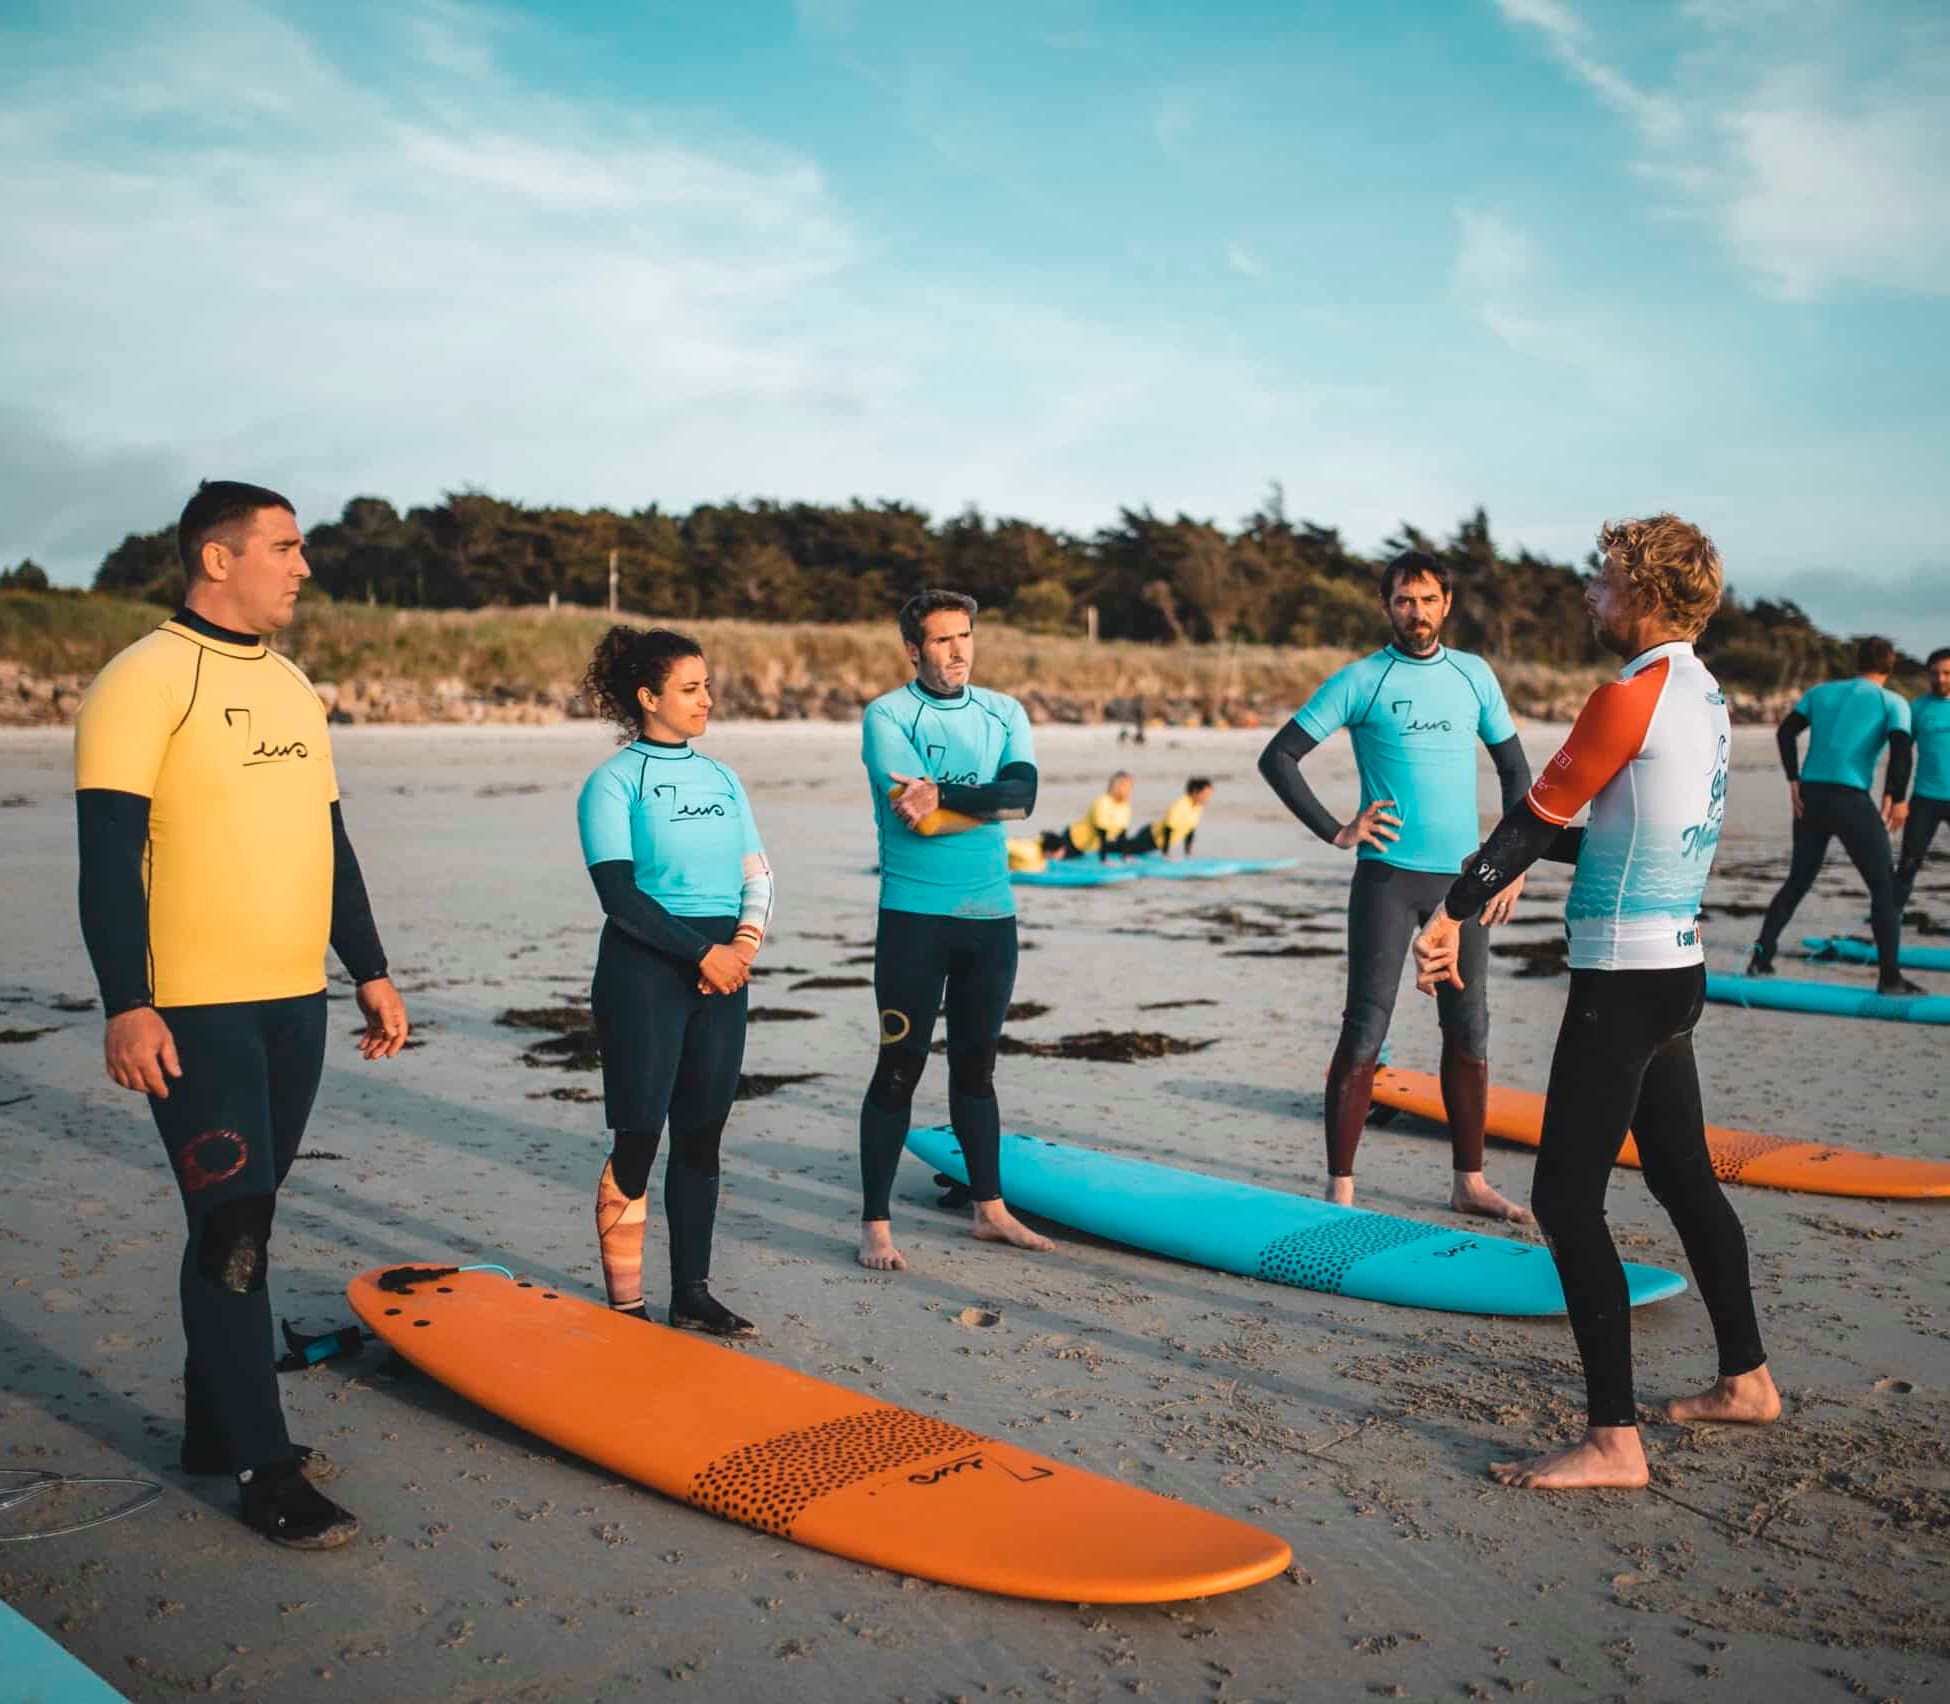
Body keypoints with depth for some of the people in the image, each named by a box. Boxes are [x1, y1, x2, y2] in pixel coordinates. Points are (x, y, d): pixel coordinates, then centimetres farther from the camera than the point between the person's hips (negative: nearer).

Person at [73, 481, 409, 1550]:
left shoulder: (292, 688, 15)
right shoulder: (145, 679, -9)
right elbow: (108, 854, -14)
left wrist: (370, 970, 17)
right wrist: (126, 1006, -20)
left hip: (294, 1002, 7)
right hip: (195, 1012, -7)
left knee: (245, 1223, 14)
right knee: (231, 1231, -4)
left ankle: (214, 1429, 27)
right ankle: (264, 1472, 4)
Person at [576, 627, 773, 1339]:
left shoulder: (723, 779, 13)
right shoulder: (613, 782, -5)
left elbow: (757, 877, 11)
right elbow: (619, 893, -13)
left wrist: (745, 940, -8)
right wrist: (701, 951, -15)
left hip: (721, 969, 6)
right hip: (644, 969, -6)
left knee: (701, 1135, 10)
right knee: (637, 1140, -3)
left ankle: (692, 1293, 20)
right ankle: (625, 1306, 7)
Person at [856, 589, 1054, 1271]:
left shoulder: (1004, 713, 9)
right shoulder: (887, 715, -5)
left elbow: (1024, 792, -10)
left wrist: (944, 794, -19)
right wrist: (990, 802, -10)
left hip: (992, 916, 5)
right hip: (914, 916, -5)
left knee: (977, 1064, 16)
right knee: (901, 1067, -1)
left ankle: (990, 1209, 26)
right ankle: (875, 1226, 8)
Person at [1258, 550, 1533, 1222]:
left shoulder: (1474, 675, 10)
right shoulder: (1360, 681, -2)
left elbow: (1514, 767, 17)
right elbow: (1277, 757, -3)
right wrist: (1335, 831, -9)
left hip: (1463, 877, 4)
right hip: (1388, 875, -4)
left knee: (1469, 1032, 9)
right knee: (1365, 1033, -4)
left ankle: (1468, 1182, 21)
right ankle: (1339, 1189, 2)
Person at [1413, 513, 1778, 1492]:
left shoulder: (1631, 696, -16)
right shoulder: (1704, 695, 13)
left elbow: (1536, 818, -11)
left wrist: (1452, 915, -3)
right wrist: (1533, 857, 20)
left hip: (1623, 981, -10)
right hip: (1676, 971, 10)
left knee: (1567, 1199, -6)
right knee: (1684, 1180, 21)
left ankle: (1613, 1440, -3)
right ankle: (1746, 1379, 36)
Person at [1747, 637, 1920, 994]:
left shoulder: (1821, 692, 15)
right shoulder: (1892, 702, 4)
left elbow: (1786, 731, 4)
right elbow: (1901, 750, -11)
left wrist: (1794, 782, 3)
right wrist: (1896, 800, -2)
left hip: (1810, 796, 5)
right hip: (1852, 799, -5)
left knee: (1797, 881, 17)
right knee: (1883, 885, 4)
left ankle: (1761, 958, 13)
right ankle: (1889, 976, 1)